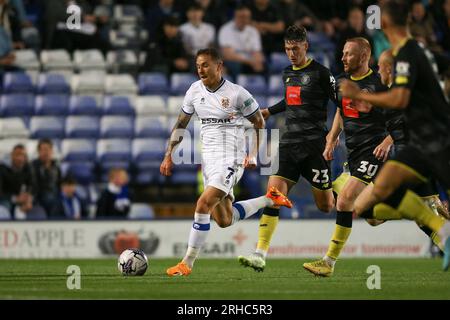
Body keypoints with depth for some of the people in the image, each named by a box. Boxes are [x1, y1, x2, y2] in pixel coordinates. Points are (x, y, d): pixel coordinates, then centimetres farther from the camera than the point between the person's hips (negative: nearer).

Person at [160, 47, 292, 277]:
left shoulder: (237, 94, -11)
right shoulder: (195, 90, 5)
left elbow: (259, 122, 0)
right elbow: (181, 123, 15)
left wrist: (253, 155, -9)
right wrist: (169, 156, 8)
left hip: (230, 160, -7)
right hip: (208, 160, 7)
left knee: (203, 205, -22)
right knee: (224, 221, 11)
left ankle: (187, 263, -15)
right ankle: (270, 199, 33)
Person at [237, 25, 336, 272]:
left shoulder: (320, 73, -6)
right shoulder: (287, 73, 14)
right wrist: (269, 111, 34)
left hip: (314, 144, -5)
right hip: (289, 143, 5)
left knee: (325, 206, 0)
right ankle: (260, 254, -18)